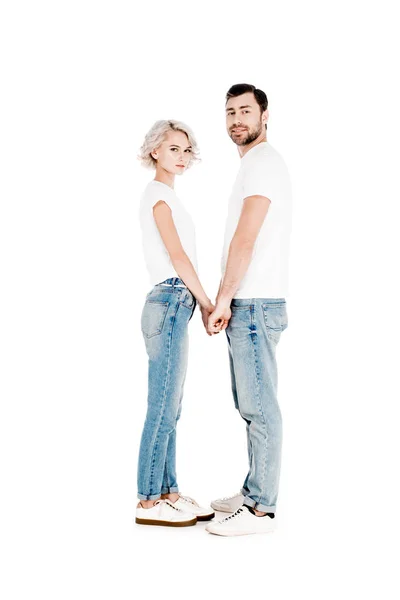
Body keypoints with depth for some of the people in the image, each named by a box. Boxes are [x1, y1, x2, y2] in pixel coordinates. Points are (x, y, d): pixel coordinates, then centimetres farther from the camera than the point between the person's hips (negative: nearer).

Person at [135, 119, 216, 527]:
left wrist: (201, 304, 10)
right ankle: (148, 502, 3)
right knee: (162, 408, -5)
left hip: (175, 305, 9)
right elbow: (177, 255, -12)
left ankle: (168, 493, 18)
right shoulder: (158, 193, -6)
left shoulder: (166, 195, 21)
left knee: (170, 408, 11)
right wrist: (207, 304, -7)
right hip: (169, 303, -9)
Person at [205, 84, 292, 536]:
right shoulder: (254, 165, 23)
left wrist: (222, 300, -14)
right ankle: (254, 493, 25)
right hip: (246, 304, 10)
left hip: (255, 304, -10)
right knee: (250, 405, 15)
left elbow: (245, 239, -17)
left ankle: (261, 510, 1)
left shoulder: (263, 163, -9)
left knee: (259, 407, -6)